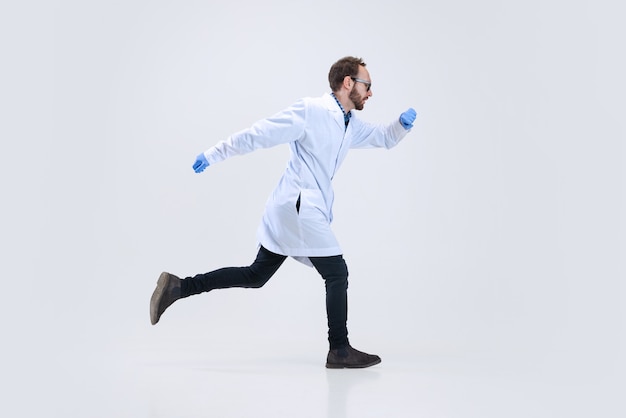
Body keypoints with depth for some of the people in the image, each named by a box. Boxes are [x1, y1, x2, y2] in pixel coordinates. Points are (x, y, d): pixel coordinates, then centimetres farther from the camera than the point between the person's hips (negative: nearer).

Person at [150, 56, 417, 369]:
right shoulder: (311, 111, -13)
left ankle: (179, 287, 14)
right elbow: (259, 133, -12)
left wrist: (403, 123, 4)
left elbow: (384, 138, 27)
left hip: (305, 209, 10)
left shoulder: (350, 125, 14)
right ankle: (339, 350, 4)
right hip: (299, 207, -10)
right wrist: (214, 155, -10)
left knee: (256, 276, 12)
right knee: (337, 274, -4)